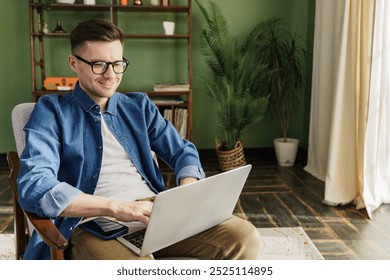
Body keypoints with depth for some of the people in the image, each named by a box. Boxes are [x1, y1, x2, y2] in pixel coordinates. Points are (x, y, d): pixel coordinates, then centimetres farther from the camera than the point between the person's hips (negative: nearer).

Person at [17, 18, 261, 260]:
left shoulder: (139, 105, 19)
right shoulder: (52, 110, 4)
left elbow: (183, 152, 17)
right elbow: (34, 188, -10)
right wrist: (116, 207, -20)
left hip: (157, 214, 5)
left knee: (245, 237, -19)